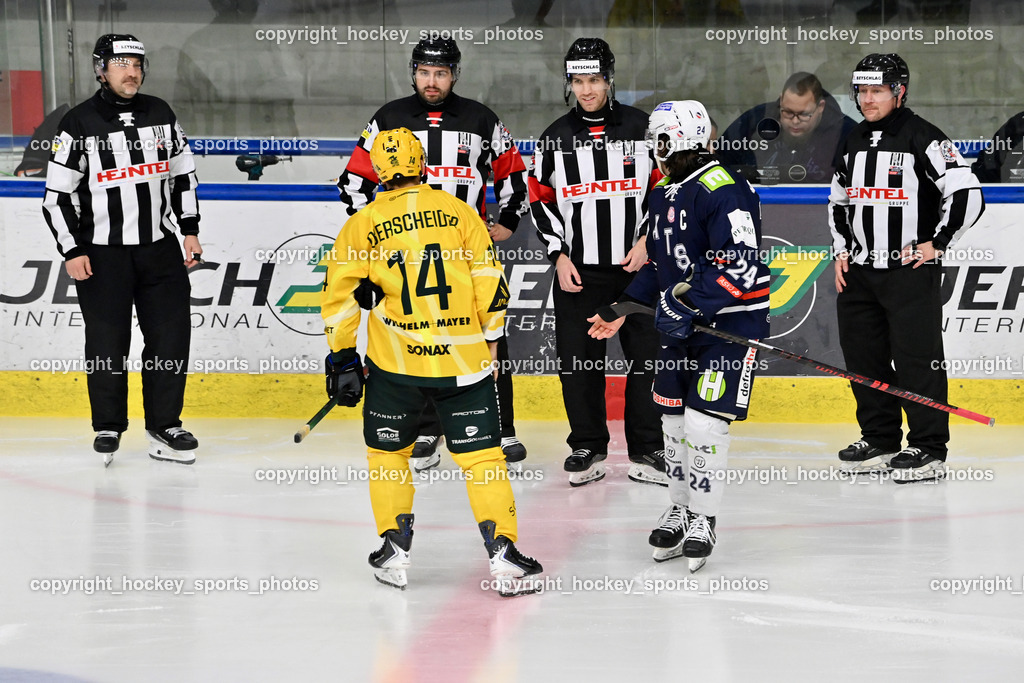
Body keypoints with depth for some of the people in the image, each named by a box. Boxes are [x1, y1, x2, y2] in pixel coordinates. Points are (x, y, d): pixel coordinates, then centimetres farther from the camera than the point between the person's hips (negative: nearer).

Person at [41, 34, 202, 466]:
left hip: (159, 248, 4)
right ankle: (108, 429, 13)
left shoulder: (160, 114, 8)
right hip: (101, 254, -4)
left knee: (171, 336, 0)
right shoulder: (79, 125, -5)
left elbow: (182, 174, 16)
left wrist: (189, 230, 10)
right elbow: (57, 195, -4)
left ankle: (164, 427, 9)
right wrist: (72, 251, -9)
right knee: (107, 344, -1)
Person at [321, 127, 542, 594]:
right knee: (481, 454, 5)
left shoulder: (363, 224, 2)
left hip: (395, 362, 0)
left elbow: (339, 293, 2)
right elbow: (489, 281, 3)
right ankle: (501, 550, -4)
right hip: (464, 359, 0)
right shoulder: (459, 212, 4)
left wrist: (342, 358, 10)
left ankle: (395, 549, 17)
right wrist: (489, 337, 14)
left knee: (387, 451, 18)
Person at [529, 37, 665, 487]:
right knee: (578, 360, 2)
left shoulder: (640, 128, 1)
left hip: (636, 266, -1)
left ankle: (645, 450, 8)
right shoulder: (555, 138, 5)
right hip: (577, 271, 1)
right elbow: (540, 200, 8)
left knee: (646, 356, -1)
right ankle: (588, 447, 15)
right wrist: (559, 255, -2)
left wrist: (647, 241, -6)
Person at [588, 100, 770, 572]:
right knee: (674, 419, 11)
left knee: (704, 423, -10)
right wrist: (623, 310, 17)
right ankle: (680, 511, 26)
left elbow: (738, 267, -27)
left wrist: (686, 303, -28)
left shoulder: (724, 192, -19)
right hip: (681, 321, 9)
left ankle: (702, 521, 4)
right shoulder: (664, 194, 11)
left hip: (730, 322, -9)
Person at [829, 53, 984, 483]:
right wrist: (841, 251, 14)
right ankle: (880, 440, 20)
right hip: (858, 271, 7)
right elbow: (838, 200, 26)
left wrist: (937, 243, -11)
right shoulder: (854, 142, 13)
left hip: (910, 271, -7)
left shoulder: (923, 139, -10)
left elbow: (967, 195, -14)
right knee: (864, 357, 9)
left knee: (917, 358, -8)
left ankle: (928, 449, -4)